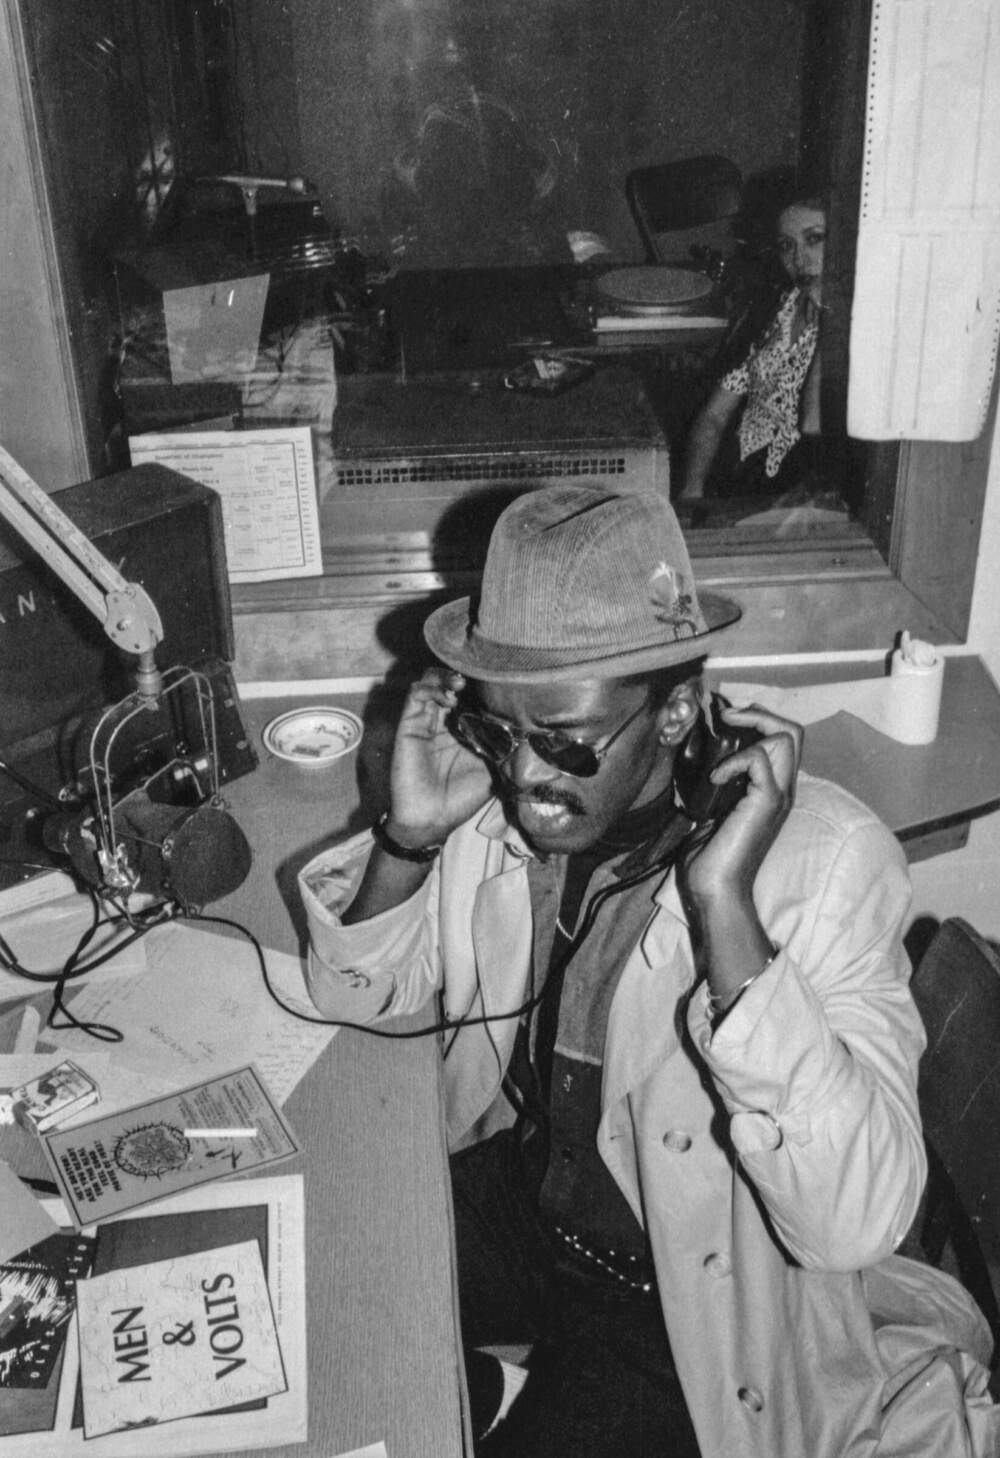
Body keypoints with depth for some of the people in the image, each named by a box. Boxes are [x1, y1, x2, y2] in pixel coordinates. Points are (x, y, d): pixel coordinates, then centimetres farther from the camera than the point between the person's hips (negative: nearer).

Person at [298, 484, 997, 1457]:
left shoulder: (821, 862, -28)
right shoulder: (499, 792, -15)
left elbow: (852, 1227, -35)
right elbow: (356, 1001, -2)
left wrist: (724, 905, -42)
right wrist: (408, 837, -21)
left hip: (689, 1297, -4)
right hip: (519, 1187, 5)